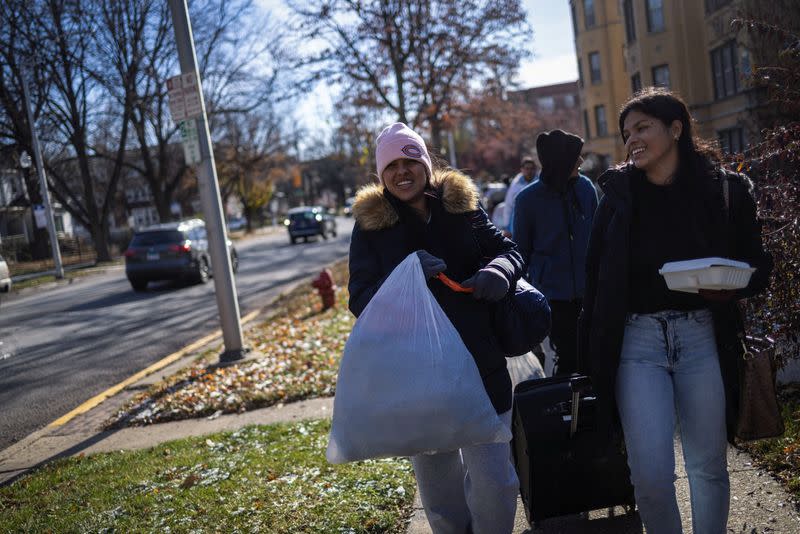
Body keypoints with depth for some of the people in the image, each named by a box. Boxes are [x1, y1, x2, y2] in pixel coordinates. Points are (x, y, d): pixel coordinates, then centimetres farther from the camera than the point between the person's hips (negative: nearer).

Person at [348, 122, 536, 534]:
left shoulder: (462, 207, 3)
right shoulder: (370, 225, 0)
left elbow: (507, 250, 7)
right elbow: (360, 300, -5)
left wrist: (499, 270, -17)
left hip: (481, 367, 0)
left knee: (493, 483, -1)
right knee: (438, 486, 17)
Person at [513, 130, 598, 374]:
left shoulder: (585, 187, 1)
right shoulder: (528, 198, -6)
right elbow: (520, 250, 3)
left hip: (586, 289, 3)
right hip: (552, 292, -3)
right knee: (568, 356, 1)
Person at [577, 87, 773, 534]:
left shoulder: (725, 190, 1)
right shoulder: (620, 193, 3)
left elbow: (758, 264, 7)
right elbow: (597, 275, 4)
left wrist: (731, 286, -17)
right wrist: (592, 354, 1)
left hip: (702, 334, 0)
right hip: (637, 339, 0)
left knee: (708, 466, 11)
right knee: (650, 474, -4)